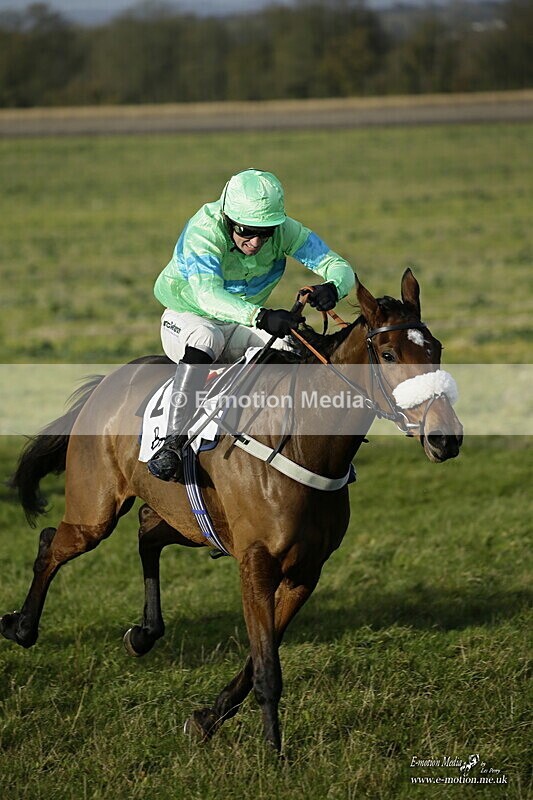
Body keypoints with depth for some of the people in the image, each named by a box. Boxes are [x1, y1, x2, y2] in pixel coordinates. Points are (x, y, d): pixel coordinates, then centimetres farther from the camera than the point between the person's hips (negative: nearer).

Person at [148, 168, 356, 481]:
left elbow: (340, 267, -19)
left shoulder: (286, 231, -17)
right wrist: (261, 317, -62)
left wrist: (333, 288, -45)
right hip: (187, 318, -4)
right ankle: (173, 442, -39)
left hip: (243, 327, 4)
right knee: (205, 337, -40)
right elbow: (206, 294, -46)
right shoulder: (203, 232, -30)